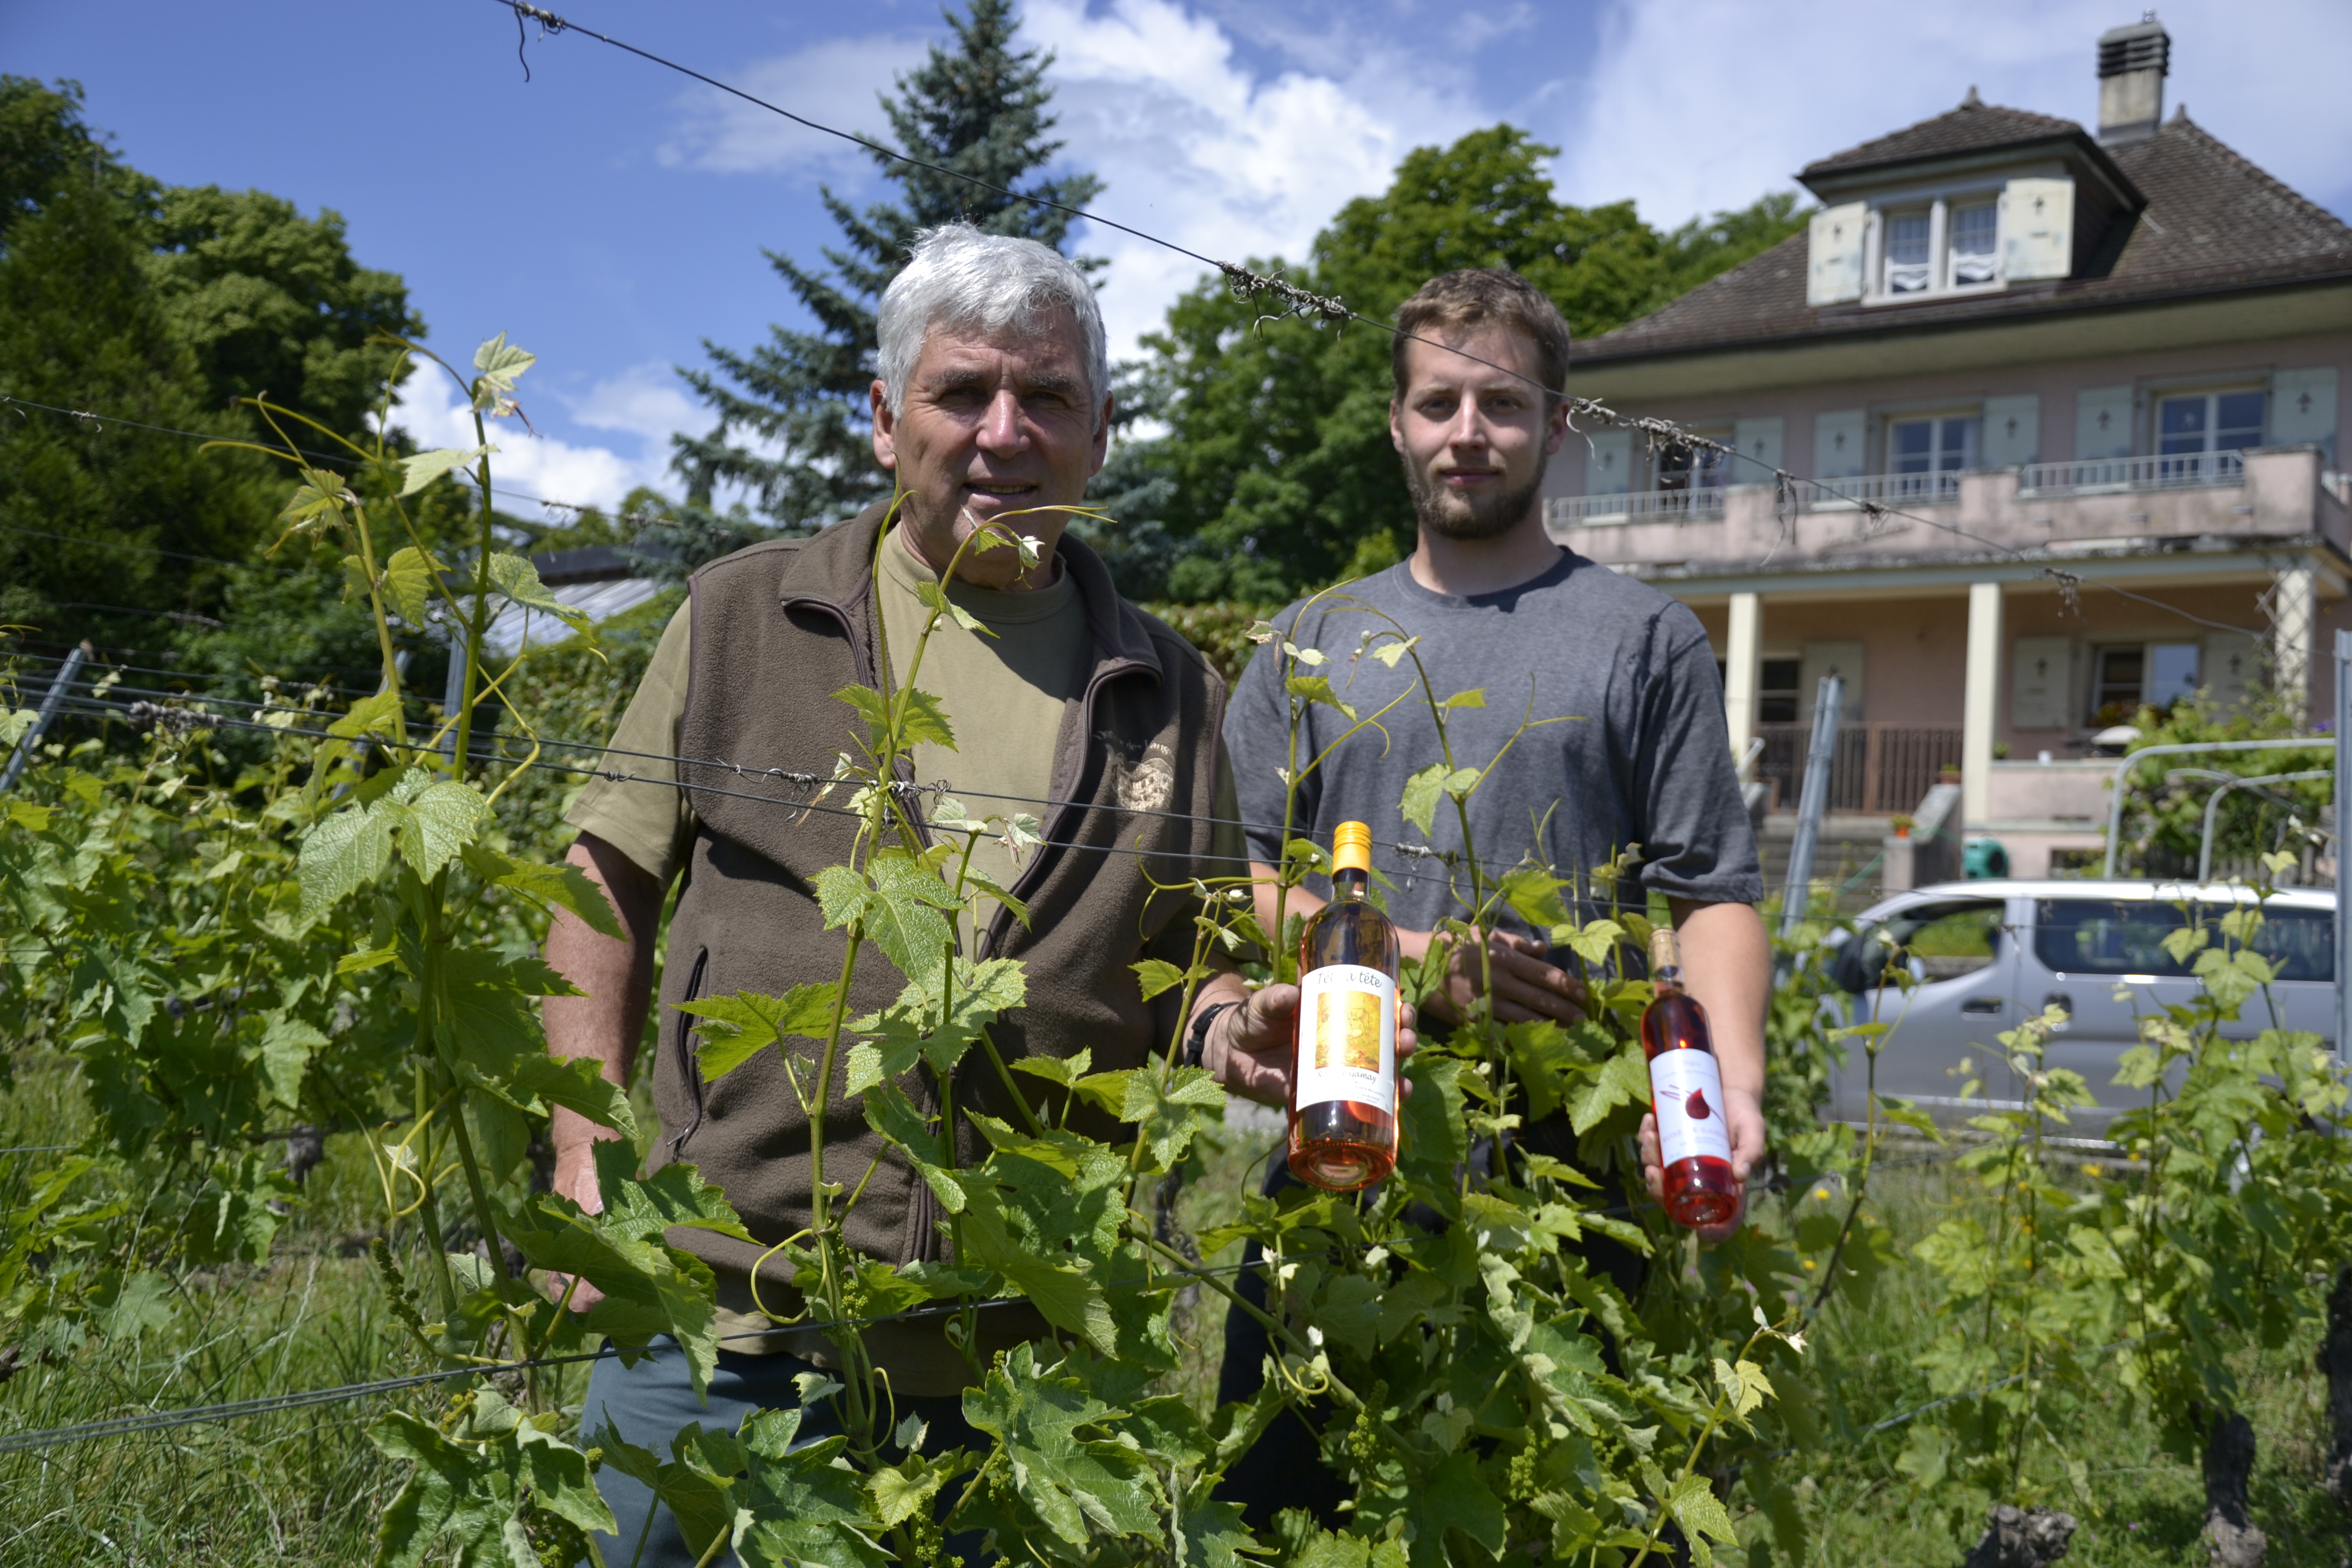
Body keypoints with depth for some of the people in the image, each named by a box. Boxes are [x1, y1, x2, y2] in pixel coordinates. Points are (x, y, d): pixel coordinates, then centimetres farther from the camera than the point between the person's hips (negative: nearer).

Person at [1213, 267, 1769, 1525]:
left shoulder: (1644, 638, 9)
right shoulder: (1312, 644, 14)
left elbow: (1715, 894, 3)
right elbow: (1239, 888, 7)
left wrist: (1733, 1081, -16)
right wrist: (1414, 957, -10)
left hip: (1576, 1166, -1)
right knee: (1276, 1509, 6)